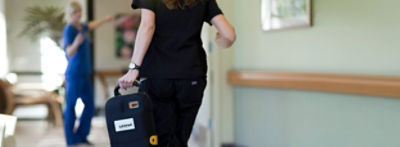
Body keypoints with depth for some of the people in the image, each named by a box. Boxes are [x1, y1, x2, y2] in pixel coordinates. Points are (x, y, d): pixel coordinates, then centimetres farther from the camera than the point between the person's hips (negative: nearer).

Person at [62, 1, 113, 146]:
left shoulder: (80, 27, 12)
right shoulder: (69, 30, -13)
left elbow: (91, 26, 36)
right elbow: (69, 52, -24)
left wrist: (106, 19, 50)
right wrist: (76, 44, -45)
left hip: (84, 74, 9)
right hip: (74, 74, -9)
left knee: (90, 105, 10)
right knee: (71, 106, -1)